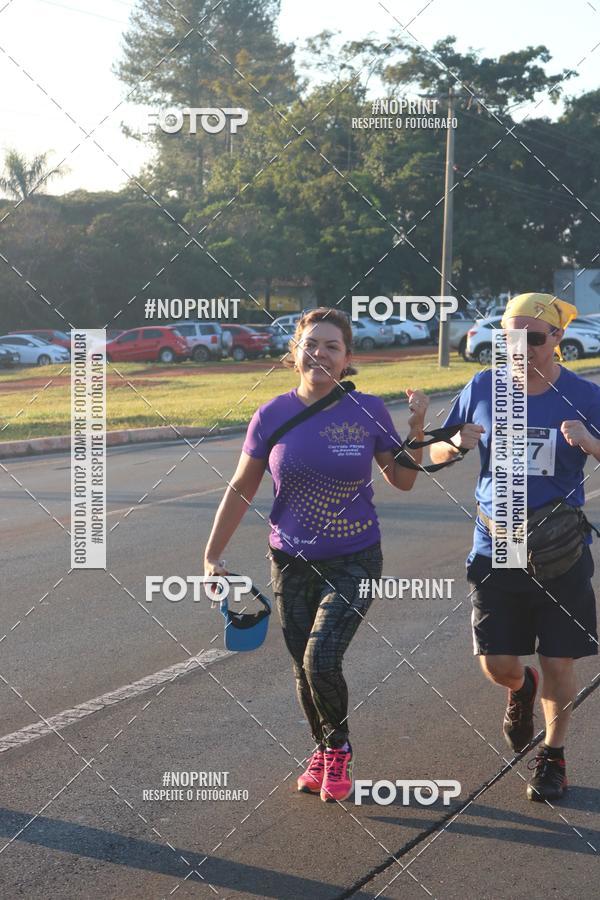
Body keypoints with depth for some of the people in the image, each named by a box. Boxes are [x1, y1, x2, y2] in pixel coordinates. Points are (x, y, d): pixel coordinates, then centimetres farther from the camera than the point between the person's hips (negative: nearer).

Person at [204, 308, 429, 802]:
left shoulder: (368, 411, -8)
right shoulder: (273, 416, -7)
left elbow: (402, 479, 3)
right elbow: (241, 490, 4)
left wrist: (417, 427, -12)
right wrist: (212, 556, 3)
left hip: (354, 562, -2)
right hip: (292, 562, 2)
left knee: (320, 660, -17)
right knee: (303, 668, 10)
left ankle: (339, 750, 11)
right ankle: (323, 751, 37)